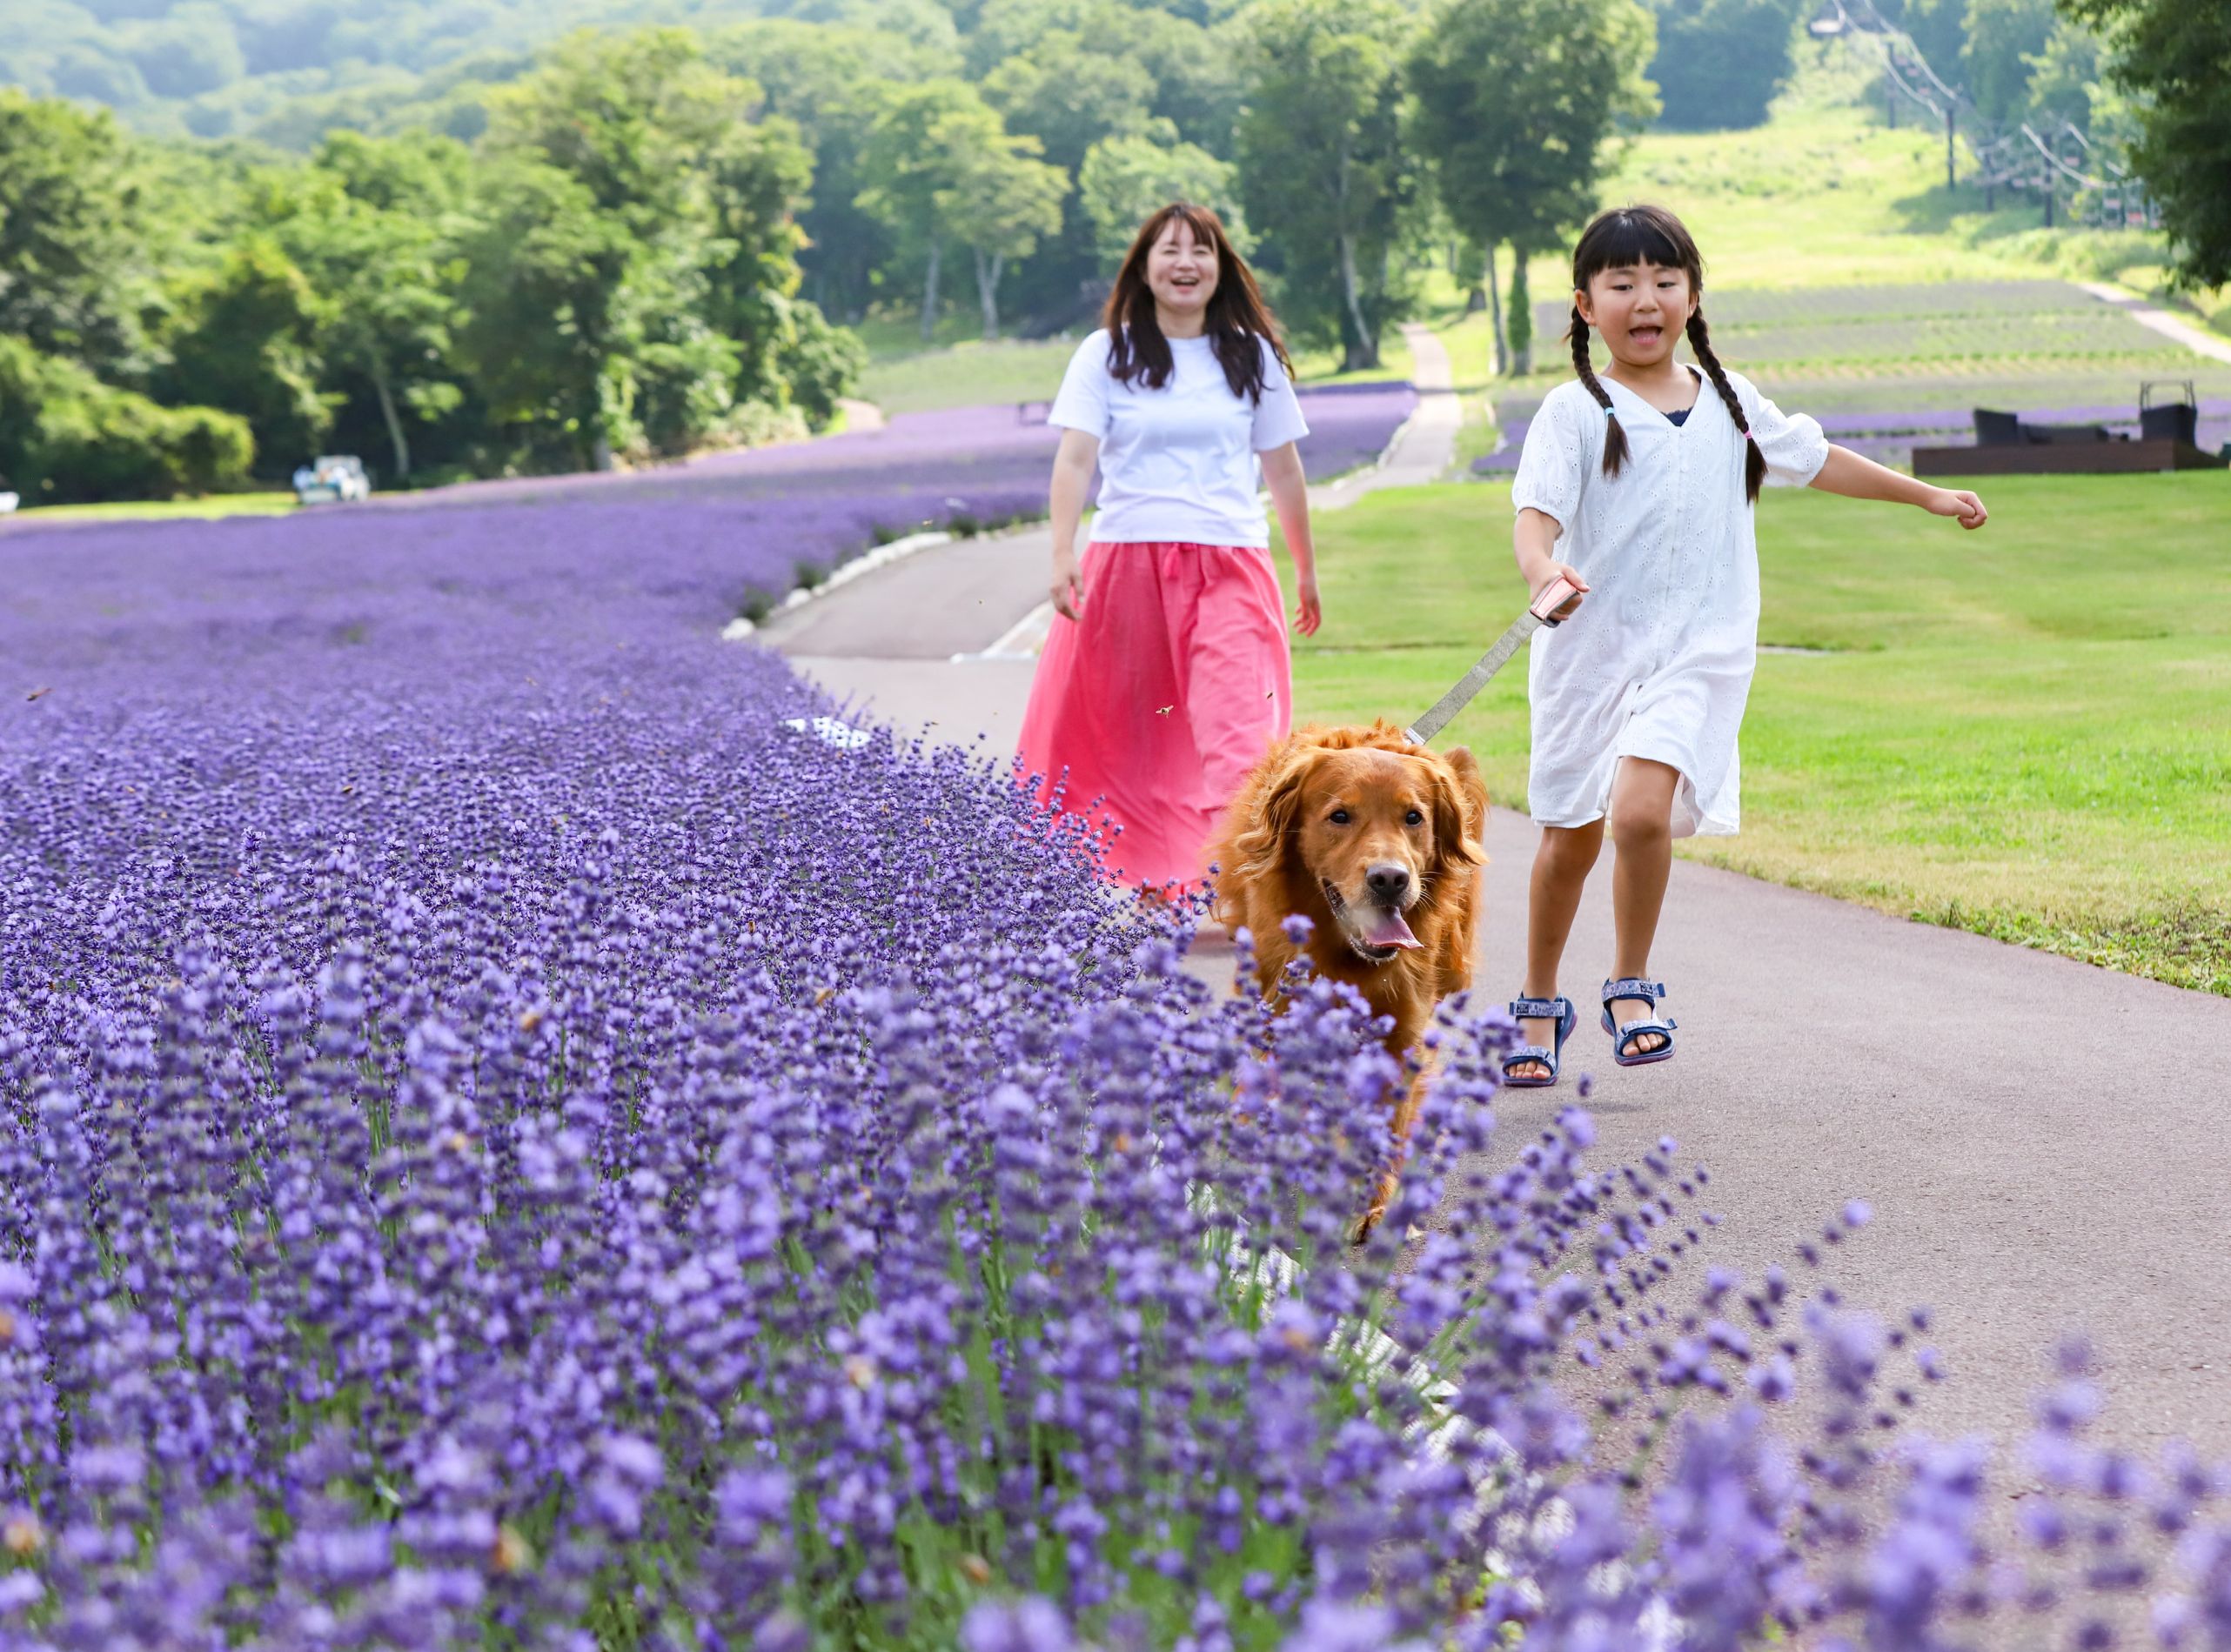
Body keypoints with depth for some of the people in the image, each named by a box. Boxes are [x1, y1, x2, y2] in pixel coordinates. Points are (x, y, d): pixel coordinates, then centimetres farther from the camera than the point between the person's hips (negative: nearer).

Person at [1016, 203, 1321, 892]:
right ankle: (1148, 873, 19)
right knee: (1125, 730, 4)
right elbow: (1074, 459, -3)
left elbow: (1283, 472, 16)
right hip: (1124, 561, 0)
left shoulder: (1251, 356, 11)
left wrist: (1306, 572, 19)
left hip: (1229, 567, 0)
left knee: (1238, 730, -16)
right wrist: (1063, 554, -16)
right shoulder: (1107, 354, 6)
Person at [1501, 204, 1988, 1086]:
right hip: (1591, 648, -1)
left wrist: (1932, 496, 29)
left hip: (1695, 650, 1)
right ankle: (1539, 1006, 30)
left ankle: (1631, 983, -3)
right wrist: (1543, 571, -40)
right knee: (1569, 839, 10)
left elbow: (1816, 458, 22)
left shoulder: (1728, 401, 9)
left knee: (1640, 811, -23)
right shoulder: (1575, 411, -5)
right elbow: (1536, 513, -17)